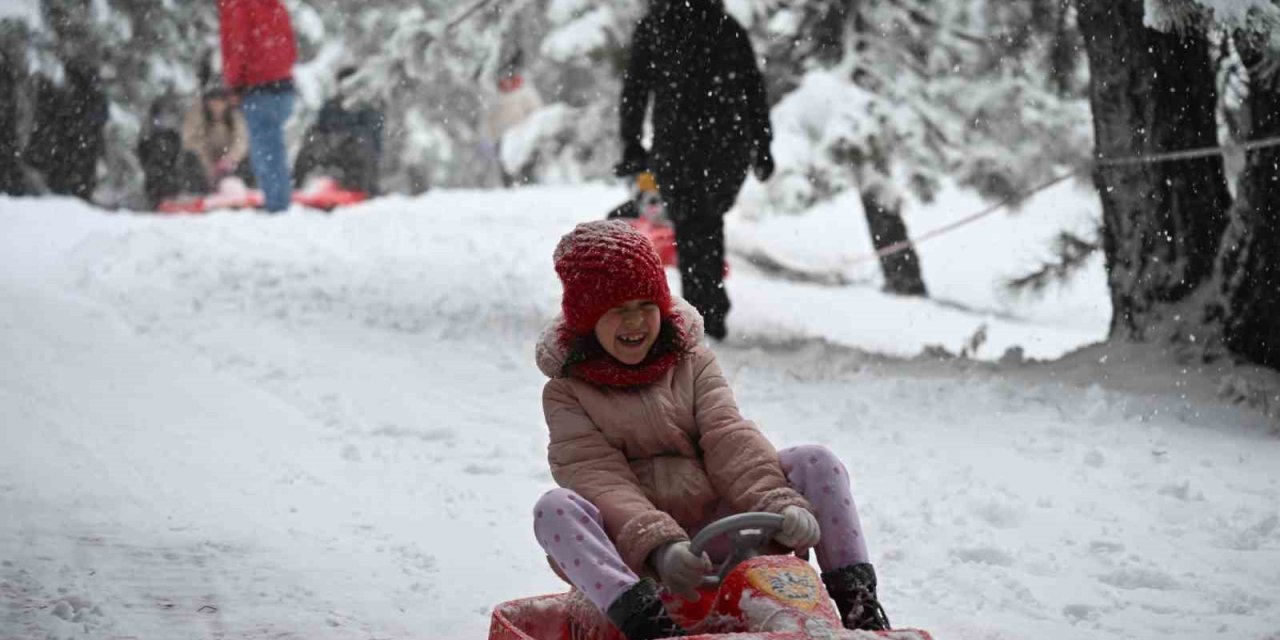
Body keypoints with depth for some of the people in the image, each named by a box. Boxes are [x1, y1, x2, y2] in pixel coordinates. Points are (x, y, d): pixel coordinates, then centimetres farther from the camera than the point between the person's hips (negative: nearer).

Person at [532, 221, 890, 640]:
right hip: (630, 551, -3)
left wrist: (779, 502, -25)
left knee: (815, 463, -12)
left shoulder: (693, 363, 13)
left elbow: (728, 437, -3)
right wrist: (659, 546, -32)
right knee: (555, 509, -34)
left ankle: (855, 600, -19)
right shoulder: (567, 392, 3)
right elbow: (596, 476, -13)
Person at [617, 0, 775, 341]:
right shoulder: (729, 28, 12)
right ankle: (712, 305, 13)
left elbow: (634, 89, 3)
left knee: (690, 227, 6)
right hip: (730, 144, 2)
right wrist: (762, 146, 11)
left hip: (677, 144, -2)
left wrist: (631, 145, 7)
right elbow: (754, 89, 9)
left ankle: (708, 311, -3)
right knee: (710, 222, 19)